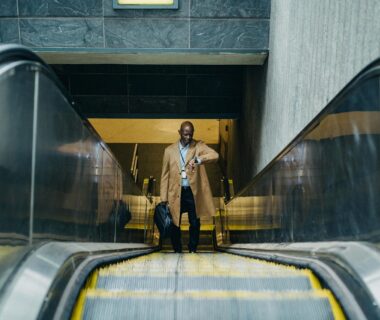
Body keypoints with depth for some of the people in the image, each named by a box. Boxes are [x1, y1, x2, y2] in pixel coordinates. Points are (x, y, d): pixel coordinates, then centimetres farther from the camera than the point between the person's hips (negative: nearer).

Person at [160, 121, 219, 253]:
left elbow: (215, 155, -17)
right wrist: (164, 199, -1)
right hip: (176, 193, 1)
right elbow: (165, 175, 4)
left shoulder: (198, 146, 1)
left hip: (193, 192, 0)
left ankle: (192, 250, 26)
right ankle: (177, 251, 26)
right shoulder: (169, 150, 3)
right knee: (175, 225, 9)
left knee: (195, 224, 8)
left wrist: (198, 159, -34)